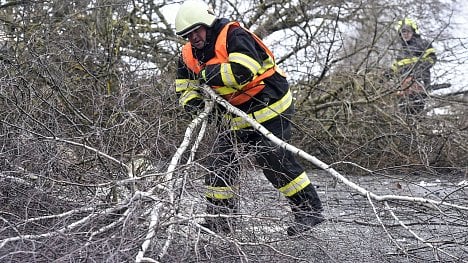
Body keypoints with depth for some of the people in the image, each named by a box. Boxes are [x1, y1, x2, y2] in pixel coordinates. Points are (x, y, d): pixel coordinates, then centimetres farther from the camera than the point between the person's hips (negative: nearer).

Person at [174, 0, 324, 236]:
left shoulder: (234, 36, -21)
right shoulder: (189, 56, 3)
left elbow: (243, 71, -36)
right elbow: (184, 89, 8)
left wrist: (208, 73, -23)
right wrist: (193, 103, -15)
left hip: (270, 104, -8)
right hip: (239, 113, 8)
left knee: (274, 159, -12)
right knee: (222, 157, 3)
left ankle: (310, 209, 1)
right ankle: (220, 217, 14)